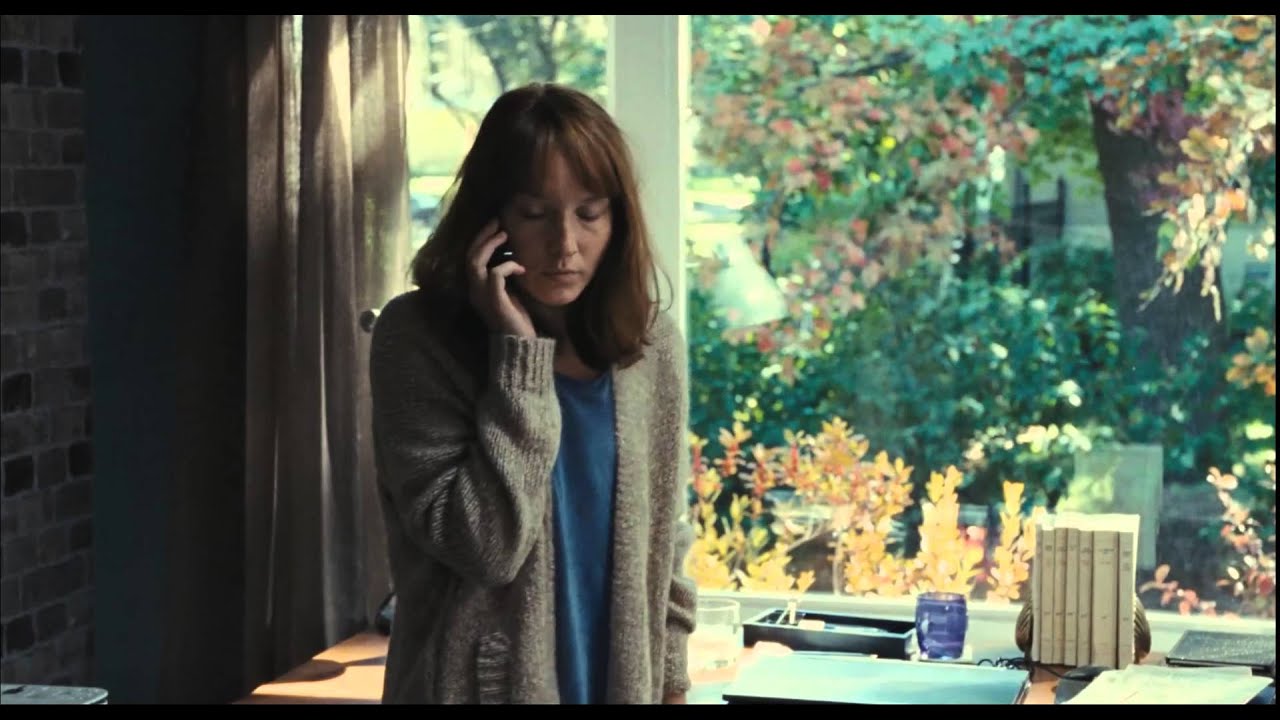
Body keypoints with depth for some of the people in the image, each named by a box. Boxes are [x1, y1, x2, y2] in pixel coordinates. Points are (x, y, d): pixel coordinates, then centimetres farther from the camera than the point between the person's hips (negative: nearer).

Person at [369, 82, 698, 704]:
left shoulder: (652, 344, 1)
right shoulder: (419, 337, -11)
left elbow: (665, 544, 10)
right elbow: (485, 543, -20)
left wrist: (670, 683, 6)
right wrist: (518, 352, -19)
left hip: (621, 684, 4)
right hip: (486, 685, -4)